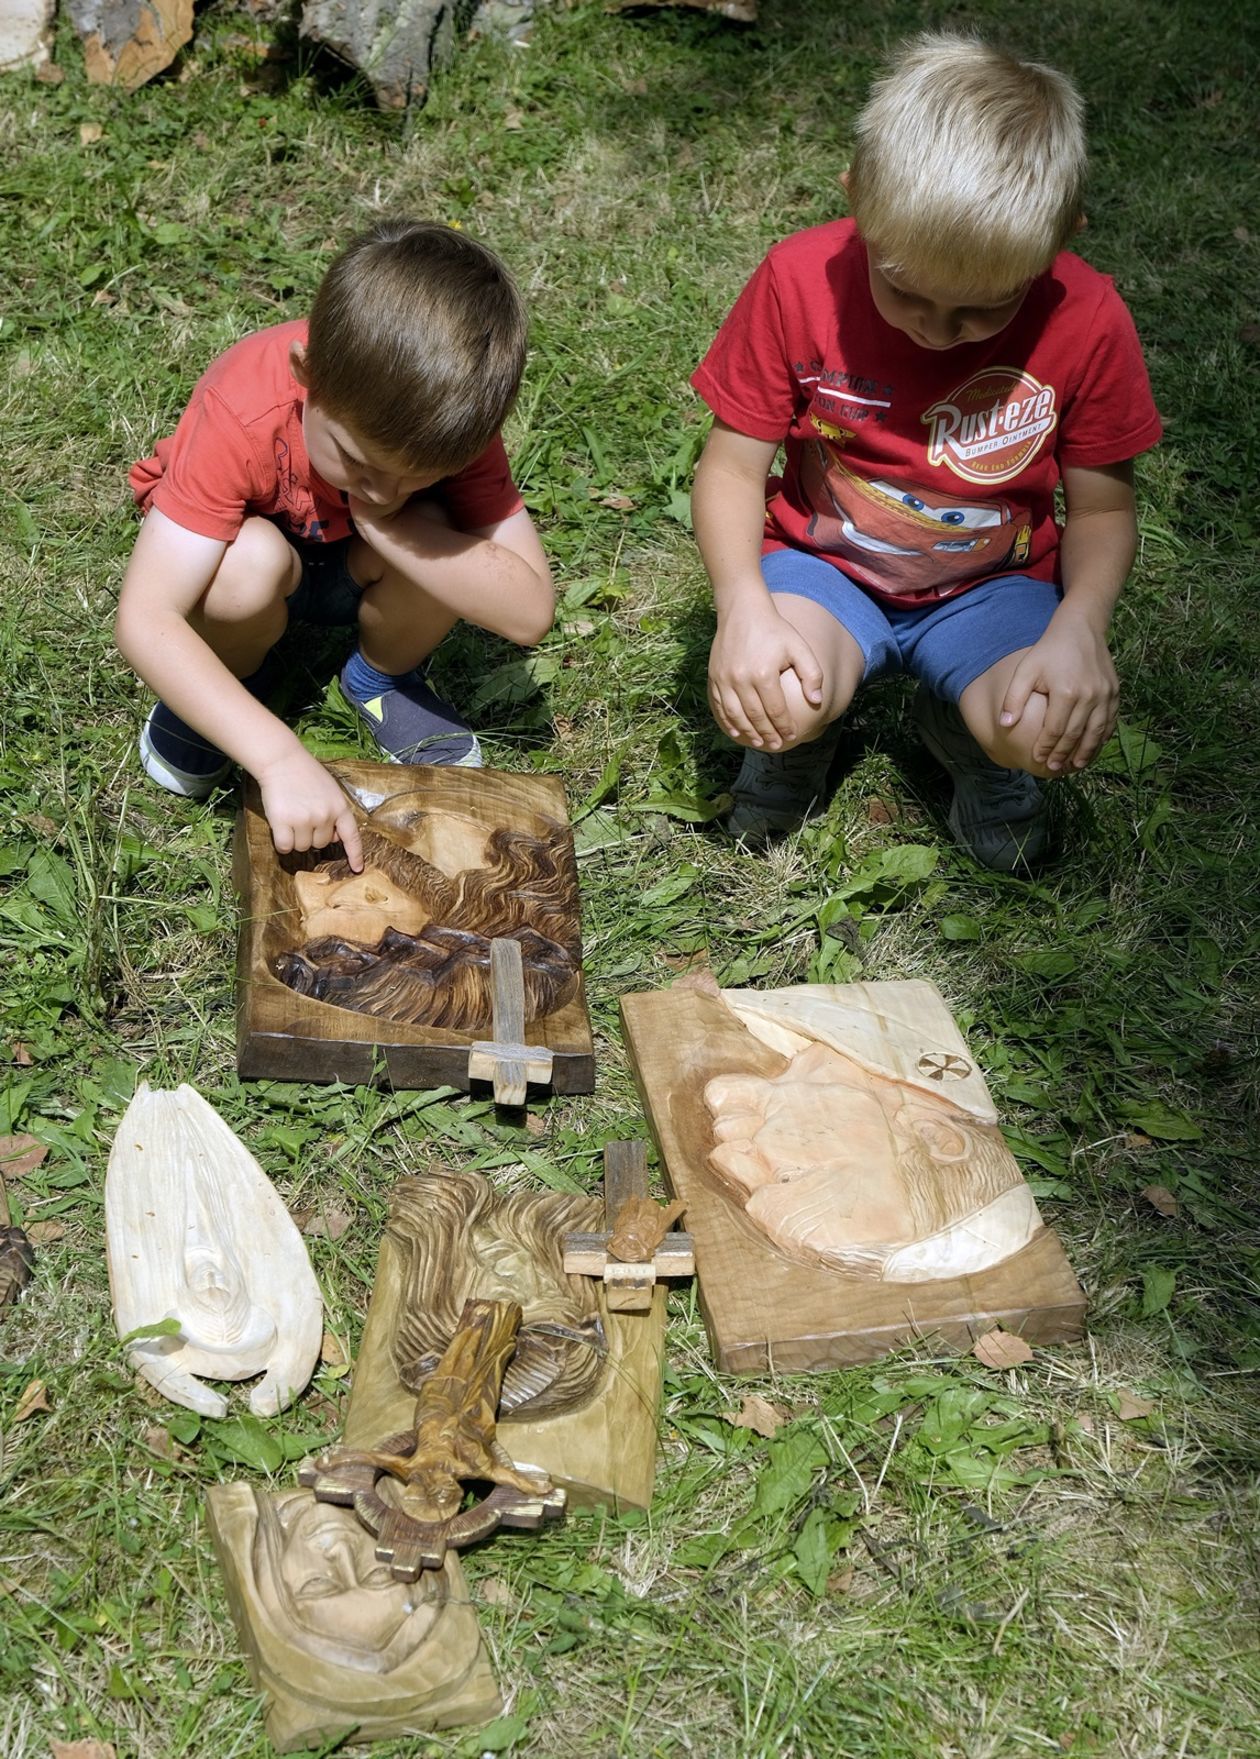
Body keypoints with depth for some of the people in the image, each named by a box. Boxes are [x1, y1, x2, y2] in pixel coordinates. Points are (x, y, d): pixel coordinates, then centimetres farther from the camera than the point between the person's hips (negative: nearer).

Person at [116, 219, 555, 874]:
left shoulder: (453, 424, -29)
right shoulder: (239, 418, -38)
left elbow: (529, 613, -33)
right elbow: (142, 619, -43)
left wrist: (385, 524, -42)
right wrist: (280, 757, -52)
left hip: (354, 567, 2)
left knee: (432, 537, -32)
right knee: (252, 561, -37)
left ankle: (382, 678, 1)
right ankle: (226, 683, -3)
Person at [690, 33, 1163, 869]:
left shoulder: (1087, 322, -16)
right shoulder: (801, 280, -17)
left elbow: (1103, 508, -5)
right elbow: (734, 466, -11)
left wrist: (1079, 628, -26)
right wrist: (745, 608, -29)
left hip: (991, 586, 1)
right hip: (822, 565, 0)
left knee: (1052, 728, -29)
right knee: (769, 698, -32)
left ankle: (965, 731, 11)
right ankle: (803, 725, 9)